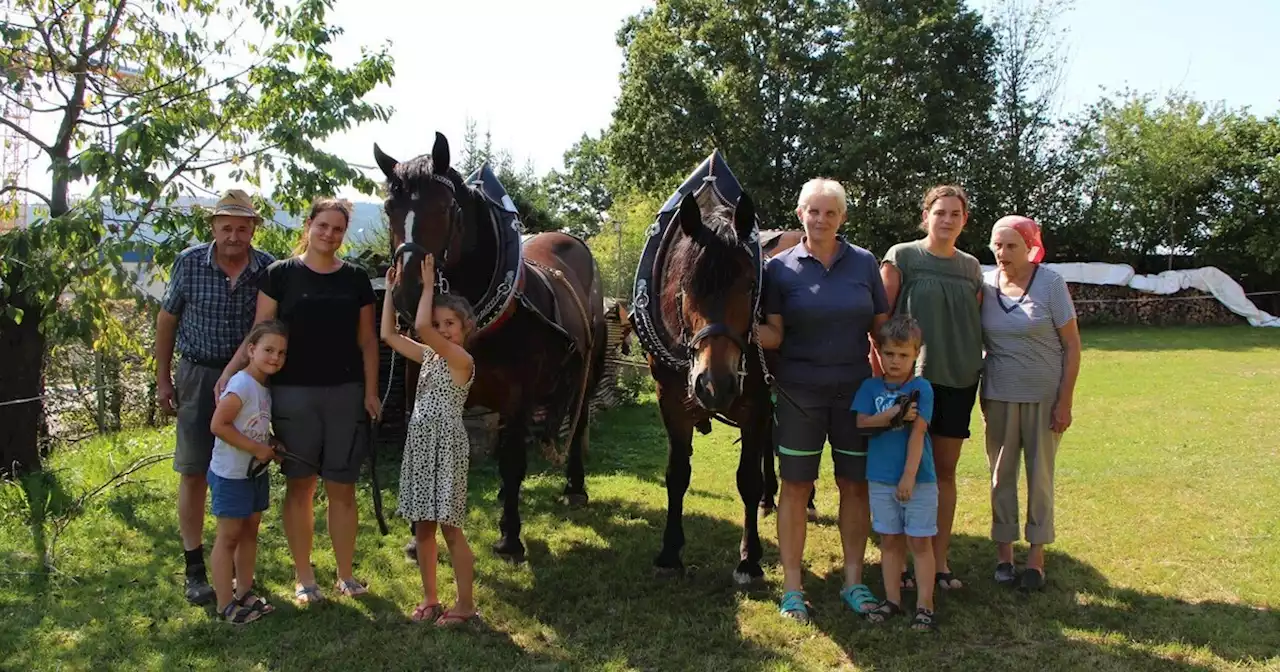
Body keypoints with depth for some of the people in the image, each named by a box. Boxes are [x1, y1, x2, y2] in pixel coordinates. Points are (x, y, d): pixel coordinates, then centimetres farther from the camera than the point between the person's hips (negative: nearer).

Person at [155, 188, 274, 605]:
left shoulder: (269, 270, -6)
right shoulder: (189, 263, -5)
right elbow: (167, 320, 5)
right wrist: (163, 378, 6)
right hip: (198, 376, 0)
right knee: (194, 474, 4)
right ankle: (194, 568, 15)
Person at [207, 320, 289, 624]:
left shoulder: (265, 387, 5)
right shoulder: (241, 385, -22)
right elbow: (218, 425, -26)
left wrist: (272, 445, -1)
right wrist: (257, 448, -22)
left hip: (257, 473, 9)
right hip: (231, 475, -9)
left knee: (250, 532, 16)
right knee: (229, 537, 2)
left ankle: (244, 593, 29)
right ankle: (226, 604, 11)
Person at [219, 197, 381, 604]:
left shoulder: (356, 279, 5)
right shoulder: (280, 274, 0)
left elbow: (367, 340, 7)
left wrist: (371, 391, 1)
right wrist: (232, 370, -15)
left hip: (345, 393, 2)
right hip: (293, 393, -1)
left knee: (342, 487, 7)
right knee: (299, 485, 7)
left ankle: (346, 574, 19)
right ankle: (303, 578, 19)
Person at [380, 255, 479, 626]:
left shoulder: (462, 359, -12)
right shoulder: (429, 355, 11)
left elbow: (419, 325, -24)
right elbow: (388, 335, 14)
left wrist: (428, 285, -16)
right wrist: (391, 290, 11)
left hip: (446, 445, -8)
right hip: (419, 444, 8)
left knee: (449, 527, -1)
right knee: (422, 526, 12)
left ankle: (465, 603, 11)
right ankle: (429, 599, 24)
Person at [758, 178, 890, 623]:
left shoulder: (864, 263, 3)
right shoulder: (780, 268, -3)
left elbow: (883, 327, 7)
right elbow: (774, 335, -7)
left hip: (856, 390, 2)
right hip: (799, 393, -2)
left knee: (856, 485, 9)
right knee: (796, 486, 3)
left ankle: (853, 582, 24)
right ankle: (792, 588, 14)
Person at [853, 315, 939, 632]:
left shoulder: (921, 388, -8)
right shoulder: (871, 387, 3)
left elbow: (917, 433, -14)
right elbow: (861, 422, -7)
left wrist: (909, 476, -18)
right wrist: (893, 415, -21)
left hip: (918, 479, -3)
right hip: (880, 479, 3)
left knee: (920, 541, 4)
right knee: (889, 540, 13)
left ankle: (924, 604, 11)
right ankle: (892, 599, 23)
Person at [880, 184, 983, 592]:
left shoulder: (971, 266, 11)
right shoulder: (901, 257, -3)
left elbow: (978, 323, 15)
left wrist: (981, 368, 11)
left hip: (960, 379, 4)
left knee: (945, 471, 10)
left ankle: (939, 561, 20)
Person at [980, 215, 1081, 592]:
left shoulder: (1050, 284, -8)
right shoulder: (985, 284, -1)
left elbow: (1072, 345, -5)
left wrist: (1065, 401, -9)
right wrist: (980, 394, 2)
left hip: (1045, 395, -2)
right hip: (999, 395, 2)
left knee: (1040, 475, 5)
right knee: (1001, 474, 8)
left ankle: (1036, 557, 15)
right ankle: (1003, 553, 20)